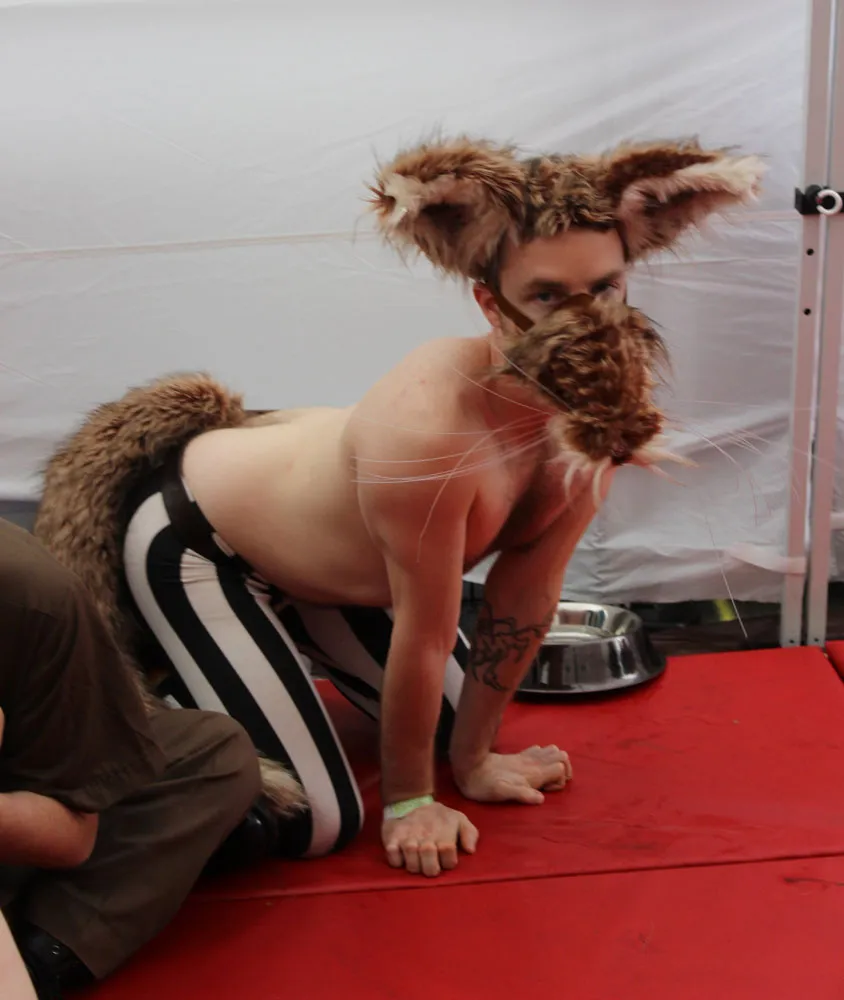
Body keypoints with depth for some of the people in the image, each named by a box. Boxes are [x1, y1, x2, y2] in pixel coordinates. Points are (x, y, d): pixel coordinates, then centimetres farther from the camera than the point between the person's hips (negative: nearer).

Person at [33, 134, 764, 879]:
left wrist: (474, 755, 1)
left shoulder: (606, 397, -17)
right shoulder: (431, 429, -39)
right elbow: (424, 635, -26)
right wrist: (408, 801, -11)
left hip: (311, 529, 8)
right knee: (313, 825, -10)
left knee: (450, 724, 18)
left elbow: (527, 592, -7)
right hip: (188, 535, -7)